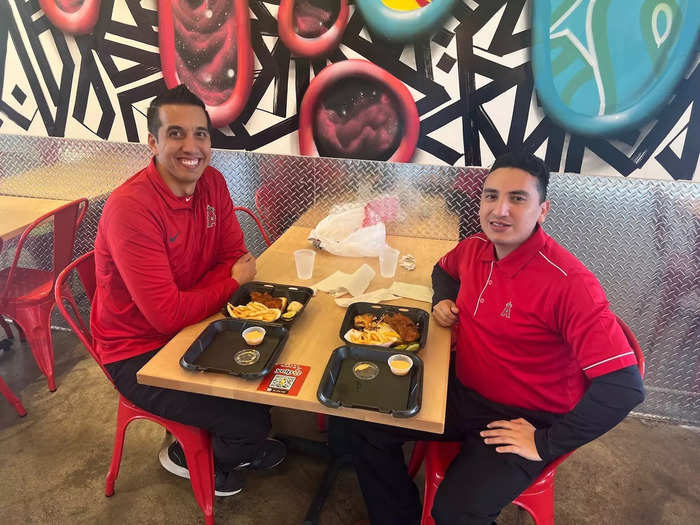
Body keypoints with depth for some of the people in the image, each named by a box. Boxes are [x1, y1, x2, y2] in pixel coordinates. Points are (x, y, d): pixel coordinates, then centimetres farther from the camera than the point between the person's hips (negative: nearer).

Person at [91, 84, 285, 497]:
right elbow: (166, 315, -29)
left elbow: (235, 257, -2)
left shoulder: (212, 183, -5)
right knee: (249, 422, -15)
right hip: (139, 355, -6)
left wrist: (187, 301, -20)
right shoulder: (131, 207, -27)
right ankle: (190, 457, 21)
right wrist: (233, 282, -15)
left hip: (192, 326, 7)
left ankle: (239, 445, 26)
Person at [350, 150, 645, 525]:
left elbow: (624, 387, -27)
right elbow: (445, 268, 23)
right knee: (367, 428, -3)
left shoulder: (569, 283, -25)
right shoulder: (476, 247, -3)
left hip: (523, 421, -6)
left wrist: (547, 444, -21)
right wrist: (443, 300, 1)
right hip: (462, 392, 6)